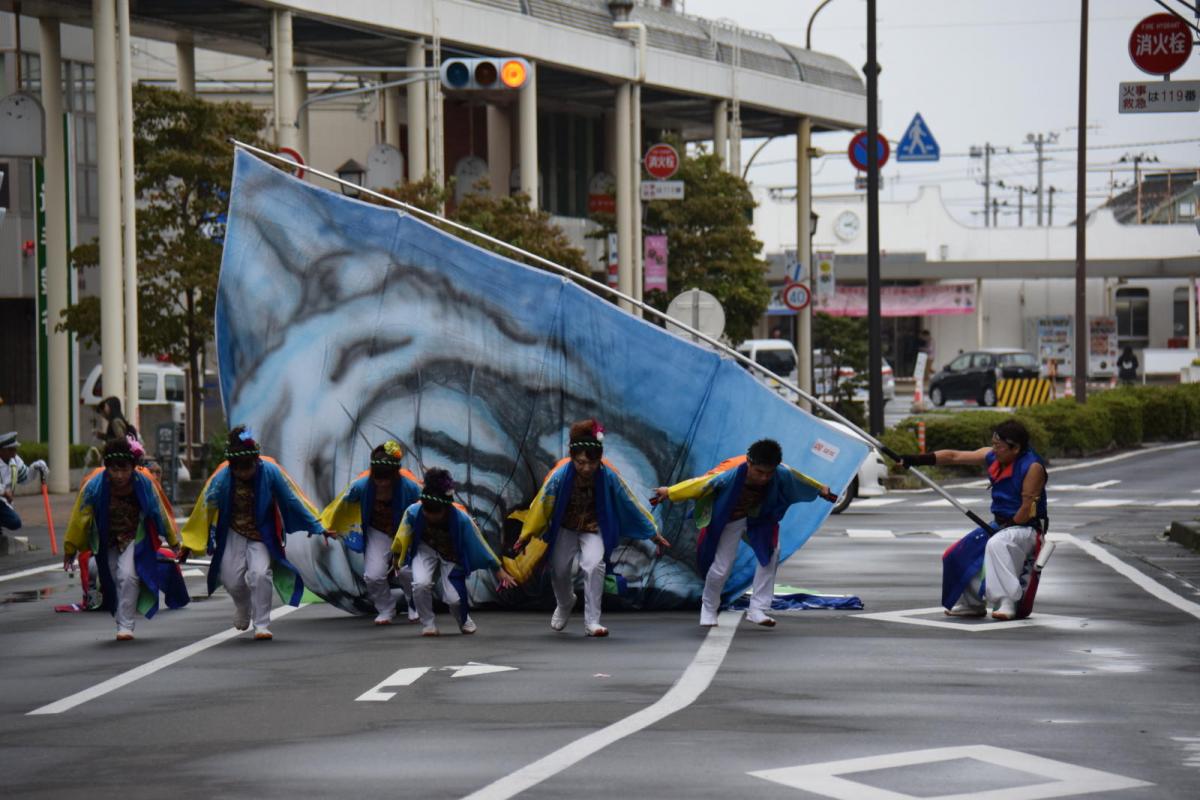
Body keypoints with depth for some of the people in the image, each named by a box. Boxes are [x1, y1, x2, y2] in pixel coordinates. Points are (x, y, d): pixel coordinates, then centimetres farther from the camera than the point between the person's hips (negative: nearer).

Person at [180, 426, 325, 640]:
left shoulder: (270, 472, -20)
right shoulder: (221, 477, -17)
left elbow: (292, 501, -13)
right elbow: (205, 508, -7)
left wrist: (315, 526, -13)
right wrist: (189, 544, -2)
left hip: (262, 535, -2)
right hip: (235, 535, 2)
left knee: (260, 574, -20)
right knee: (232, 580, -1)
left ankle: (262, 625, -7)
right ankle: (243, 607, 36)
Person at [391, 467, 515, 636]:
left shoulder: (461, 519, -31)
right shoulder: (413, 512, -29)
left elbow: (480, 544, -18)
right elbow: (401, 539, -9)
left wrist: (498, 569, -9)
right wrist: (396, 560, 3)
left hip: (451, 557, -1)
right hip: (426, 551, 1)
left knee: (454, 598, -15)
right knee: (421, 584, -28)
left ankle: (464, 620, 24)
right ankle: (428, 624, -1)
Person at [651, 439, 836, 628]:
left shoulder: (781, 473, -25)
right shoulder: (730, 473, -38)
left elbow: (799, 479, -4)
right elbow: (701, 482, -28)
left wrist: (821, 490, 13)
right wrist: (669, 493, -20)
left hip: (758, 519, 4)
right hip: (730, 520, -4)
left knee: (770, 552, -16)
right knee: (720, 568, -3)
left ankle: (757, 610, -6)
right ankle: (709, 609, 27)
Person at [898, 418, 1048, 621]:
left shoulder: (1032, 467, -19)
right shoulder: (992, 457, 3)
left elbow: (1027, 508, -20)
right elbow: (954, 456, 3)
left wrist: (1008, 527, -15)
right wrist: (916, 460, -1)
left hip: (1026, 528, -9)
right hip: (1000, 525, 9)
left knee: (996, 544, -39)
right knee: (960, 555, 10)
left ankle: (1008, 603, -39)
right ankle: (972, 603, 29)